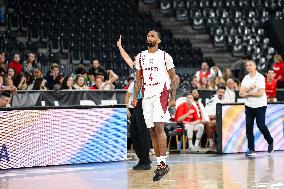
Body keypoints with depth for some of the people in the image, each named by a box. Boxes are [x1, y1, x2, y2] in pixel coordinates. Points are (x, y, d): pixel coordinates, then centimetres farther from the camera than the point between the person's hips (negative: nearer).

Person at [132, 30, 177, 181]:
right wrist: (135, 97, 9)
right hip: (147, 96, 5)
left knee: (158, 127, -18)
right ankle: (160, 163, 11)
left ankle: (163, 162, -16)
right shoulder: (140, 57, 12)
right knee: (152, 131, 5)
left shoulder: (165, 56, 0)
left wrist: (173, 98, -8)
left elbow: (173, 78, 0)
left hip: (161, 94, -5)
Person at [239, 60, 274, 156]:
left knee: (261, 125, -6)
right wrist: (249, 88, -16)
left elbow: (261, 93, -16)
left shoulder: (260, 77, -8)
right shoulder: (246, 78, 7)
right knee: (248, 126, -4)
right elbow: (241, 93, -1)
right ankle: (251, 149, 1)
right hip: (249, 105, 4)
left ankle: (270, 142, 21)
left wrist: (247, 94, -10)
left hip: (260, 105, -4)